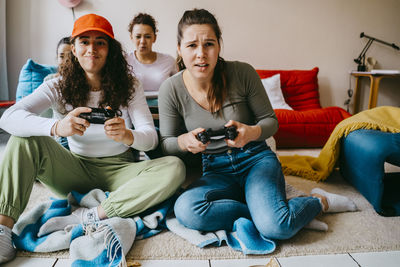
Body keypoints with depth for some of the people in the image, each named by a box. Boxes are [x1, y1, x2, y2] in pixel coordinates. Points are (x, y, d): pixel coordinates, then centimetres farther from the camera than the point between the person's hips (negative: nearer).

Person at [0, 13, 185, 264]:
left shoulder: (129, 86, -5)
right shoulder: (59, 87, -4)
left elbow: (150, 136, -13)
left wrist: (127, 136, -39)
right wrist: (56, 127, -40)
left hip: (119, 172, 0)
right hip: (75, 172, 1)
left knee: (174, 168, -27)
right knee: (26, 136, -20)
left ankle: (92, 216, -26)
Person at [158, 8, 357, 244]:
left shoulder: (242, 73, -12)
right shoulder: (171, 90, -8)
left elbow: (270, 121, -1)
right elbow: (165, 143, 1)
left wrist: (252, 132, -25)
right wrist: (184, 142, -24)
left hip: (256, 159, -2)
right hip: (217, 171, 2)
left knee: (275, 227, -27)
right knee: (186, 210, -30)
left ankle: (319, 201, 5)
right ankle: (265, 209, -12)